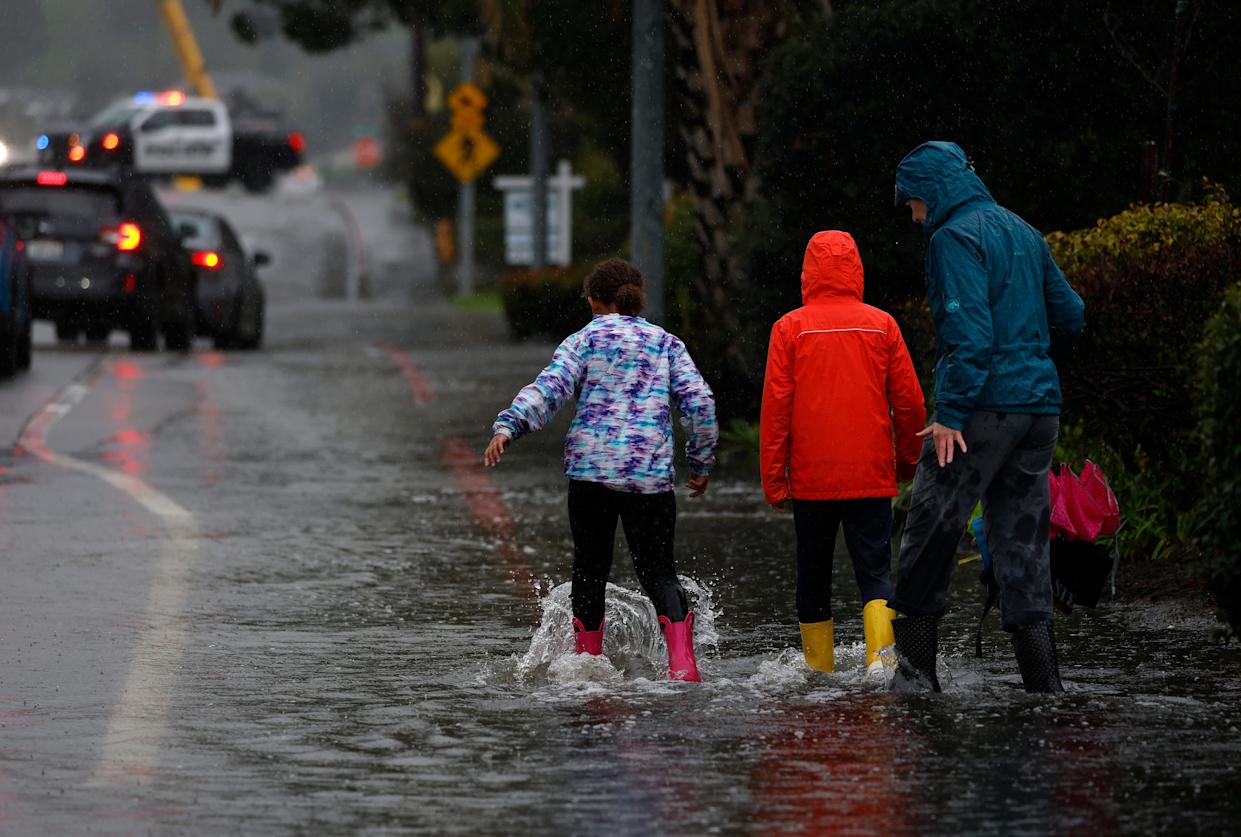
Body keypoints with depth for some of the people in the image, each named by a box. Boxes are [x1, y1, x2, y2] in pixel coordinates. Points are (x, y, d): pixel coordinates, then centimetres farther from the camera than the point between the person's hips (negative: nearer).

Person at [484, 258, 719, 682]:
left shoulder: (583, 341, 7)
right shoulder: (666, 343, 14)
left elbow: (549, 387, -10)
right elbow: (699, 401, 6)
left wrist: (507, 426, -21)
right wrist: (702, 462, 15)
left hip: (591, 470, -1)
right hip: (651, 476, 1)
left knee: (590, 569, 14)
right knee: (658, 571, 4)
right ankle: (682, 663, -15)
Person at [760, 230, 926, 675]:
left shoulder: (791, 328, -2)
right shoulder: (882, 325, 2)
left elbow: (775, 406, -3)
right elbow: (909, 402, 5)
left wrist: (774, 478, 1)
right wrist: (908, 462, 19)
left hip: (811, 479, 0)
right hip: (871, 477, 0)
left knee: (813, 576, 13)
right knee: (875, 572, -2)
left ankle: (820, 668, 16)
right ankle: (879, 653, -23)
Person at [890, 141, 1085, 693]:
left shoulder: (954, 237, -9)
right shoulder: (1021, 232, 17)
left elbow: (970, 331, -19)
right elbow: (1069, 313, 22)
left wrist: (951, 413, -19)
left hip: (985, 405, -8)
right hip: (1040, 405, 8)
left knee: (931, 532, 1)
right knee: (1021, 538, 8)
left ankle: (916, 668, 2)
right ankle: (1043, 678, 3)